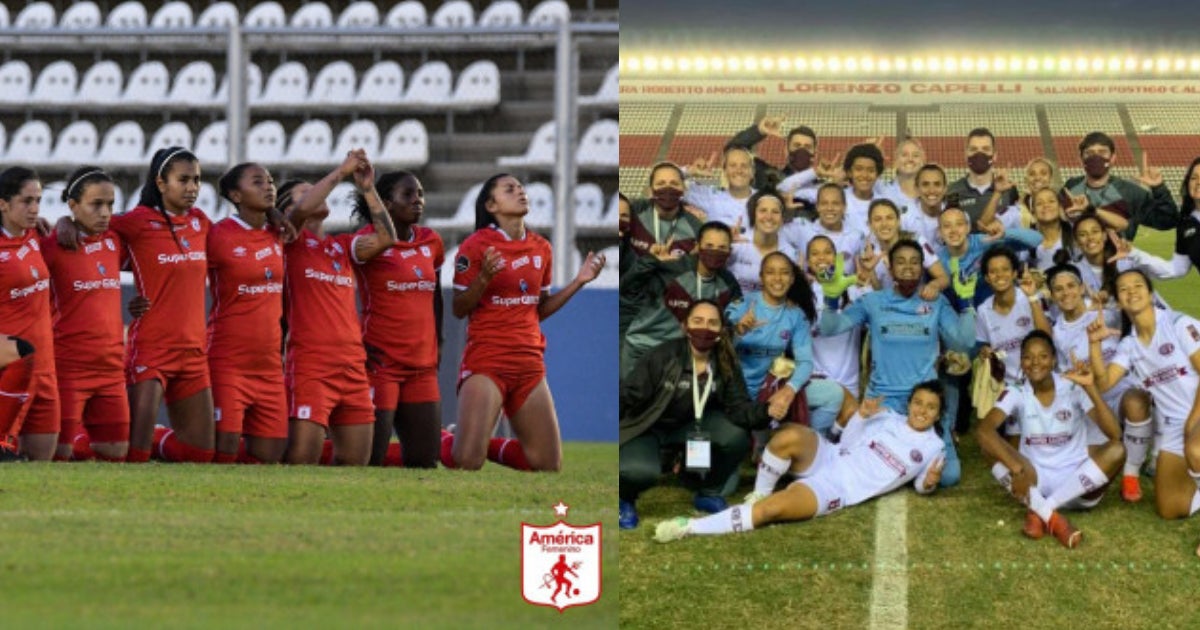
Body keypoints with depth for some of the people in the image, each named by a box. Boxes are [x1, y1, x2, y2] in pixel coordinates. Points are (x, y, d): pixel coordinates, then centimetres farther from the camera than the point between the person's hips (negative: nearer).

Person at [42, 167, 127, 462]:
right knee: (61, 452, -6)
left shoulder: (115, 241, 9)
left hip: (111, 368, 6)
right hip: (69, 367, -6)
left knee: (116, 453, 2)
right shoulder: (53, 246, -8)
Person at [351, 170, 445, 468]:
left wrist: (438, 343, 19)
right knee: (371, 458, -7)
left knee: (424, 460, 3)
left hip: (423, 365, 6)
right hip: (381, 362, -6)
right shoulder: (369, 240, -6)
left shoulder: (432, 242, 12)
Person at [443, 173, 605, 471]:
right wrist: (483, 278, -24)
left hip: (530, 364, 5)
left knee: (549, 464, 2)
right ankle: (445, 442, 18)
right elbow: (459, 310, -6)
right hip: (486, 362, -5)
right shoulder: (476, 246, -9)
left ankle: (488, 446, 25)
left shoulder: (541, 248, 8)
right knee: (467, 463, -17)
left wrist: (579, 281, 6)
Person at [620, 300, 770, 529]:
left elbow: (739, 407, -18)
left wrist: (766, 411, -40)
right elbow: (629, 395, -22)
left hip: (689, 425, 5)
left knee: (737, 436, -22)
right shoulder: (663, 356, -24)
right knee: (640, 471, -36)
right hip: (647, 427, -5)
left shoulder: (726, 364, -12)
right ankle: (625, 500, 6)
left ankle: (709, 493, 8)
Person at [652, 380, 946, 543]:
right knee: (790, 437, -35)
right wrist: (861, 416, -4)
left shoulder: (933, 449, 5)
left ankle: (690, 527, -24)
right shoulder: (888, 417, 13)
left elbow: (921, 484, 13)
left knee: (769, 510, -28)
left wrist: (929, 482, -11)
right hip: (826, 458, 3)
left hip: (838, 490, -3)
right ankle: (760, 493, -7)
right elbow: (847, 443, 14)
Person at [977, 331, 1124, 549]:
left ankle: (1039, 512, -33)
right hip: (1035, 481, 0)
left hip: (1077, 485, 0)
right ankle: (1051, 517, -40)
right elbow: (983, 430, -23)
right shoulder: (1016, 394, -4)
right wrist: (1017, 469, -37)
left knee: (1117, 450, -28)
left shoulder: (1074, 389, -6)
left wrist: (1091, 388, -31)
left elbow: (1114, 434, -19)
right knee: (990, 445, -24)